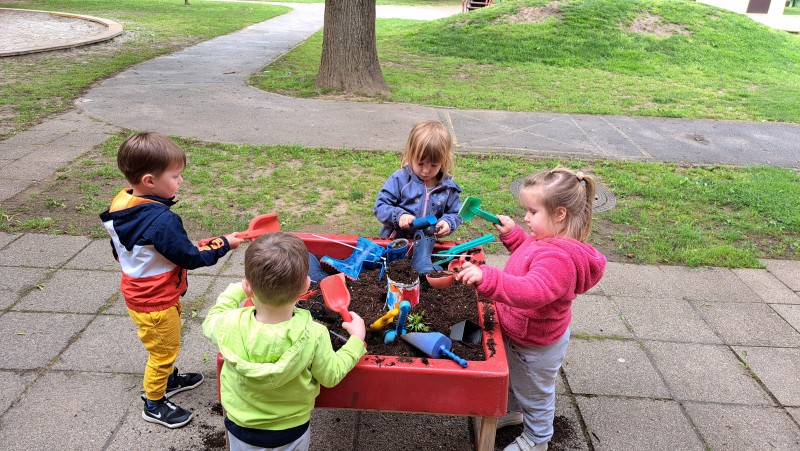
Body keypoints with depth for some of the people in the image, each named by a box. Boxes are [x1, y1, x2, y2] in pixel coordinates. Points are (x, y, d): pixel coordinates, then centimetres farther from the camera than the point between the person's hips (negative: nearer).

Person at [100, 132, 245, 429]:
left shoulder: (123, 207, -6)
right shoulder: (163, 221, -35)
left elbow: (117, 252, 8)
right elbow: (191, 259, -24)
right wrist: (224, 245, -12)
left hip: (137, 292, 8)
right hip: (157, 304, -8)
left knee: (164, 347, 29)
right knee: (163, 350, 13)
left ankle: (168, 379, 51)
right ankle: (154, 405, 32)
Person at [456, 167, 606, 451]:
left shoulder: (558, 259, -38)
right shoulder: (549, 239, -6)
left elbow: (532, 292, -52)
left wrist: (488, 278, -62)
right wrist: (512, 235, 2)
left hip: (537, 347, -9)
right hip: (519, 333, 9)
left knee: (534, 394, 19)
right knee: (512, 377, 33)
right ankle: (512, 410, 60)